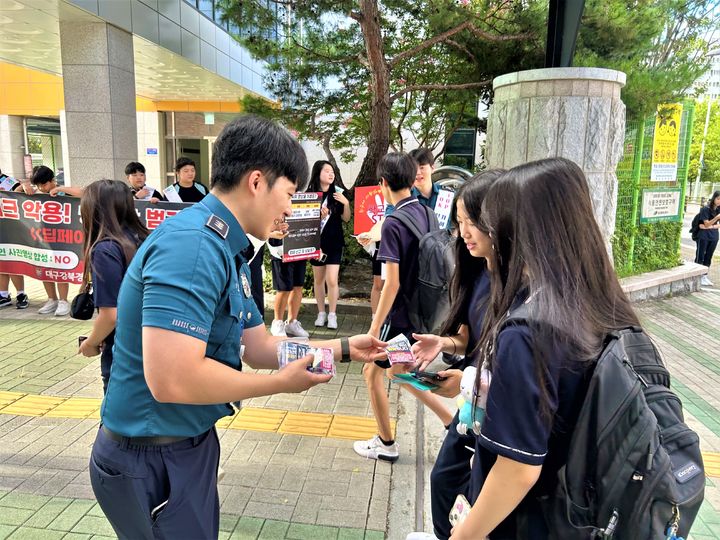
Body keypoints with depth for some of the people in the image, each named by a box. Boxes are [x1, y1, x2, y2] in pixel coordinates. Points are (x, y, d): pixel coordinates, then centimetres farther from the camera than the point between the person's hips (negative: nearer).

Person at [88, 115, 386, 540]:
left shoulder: (227, 250, 6)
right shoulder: (192, 245, -26)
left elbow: (257, 345, 10)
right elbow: (171, 379, -34)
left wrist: (344, 349, 5)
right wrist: (282, 383, -20)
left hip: (192, 443, 9)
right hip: (152, 460, -9)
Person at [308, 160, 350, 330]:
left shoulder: (337, 193, -2)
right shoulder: (309, 194, -3)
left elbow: (346, 219, 3)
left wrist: (346, 204, -14)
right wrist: (318, 216, -16)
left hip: (334, 242, -1)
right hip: (316, 242, 1)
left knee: (332, 280, -6)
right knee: (318, 280, 11)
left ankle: (332, 315, 7)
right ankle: (321, 313, 24)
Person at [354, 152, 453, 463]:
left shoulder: (393, 224, -20)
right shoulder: (426, 215, 3)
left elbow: (392, 283, -22)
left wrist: (376, 326, -16)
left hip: (400, 315, -8)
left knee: (372, 371, 12)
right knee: (397, 371, 23)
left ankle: (386, 445, 27)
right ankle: (455, 423, 24)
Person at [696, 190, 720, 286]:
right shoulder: (705, 209, -11)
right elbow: (706, 224, -15)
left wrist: (712, 226, -13)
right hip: (704, 236, -5)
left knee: (708, 257, 9)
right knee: (700, 256, 0)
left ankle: (704, 276, 17)